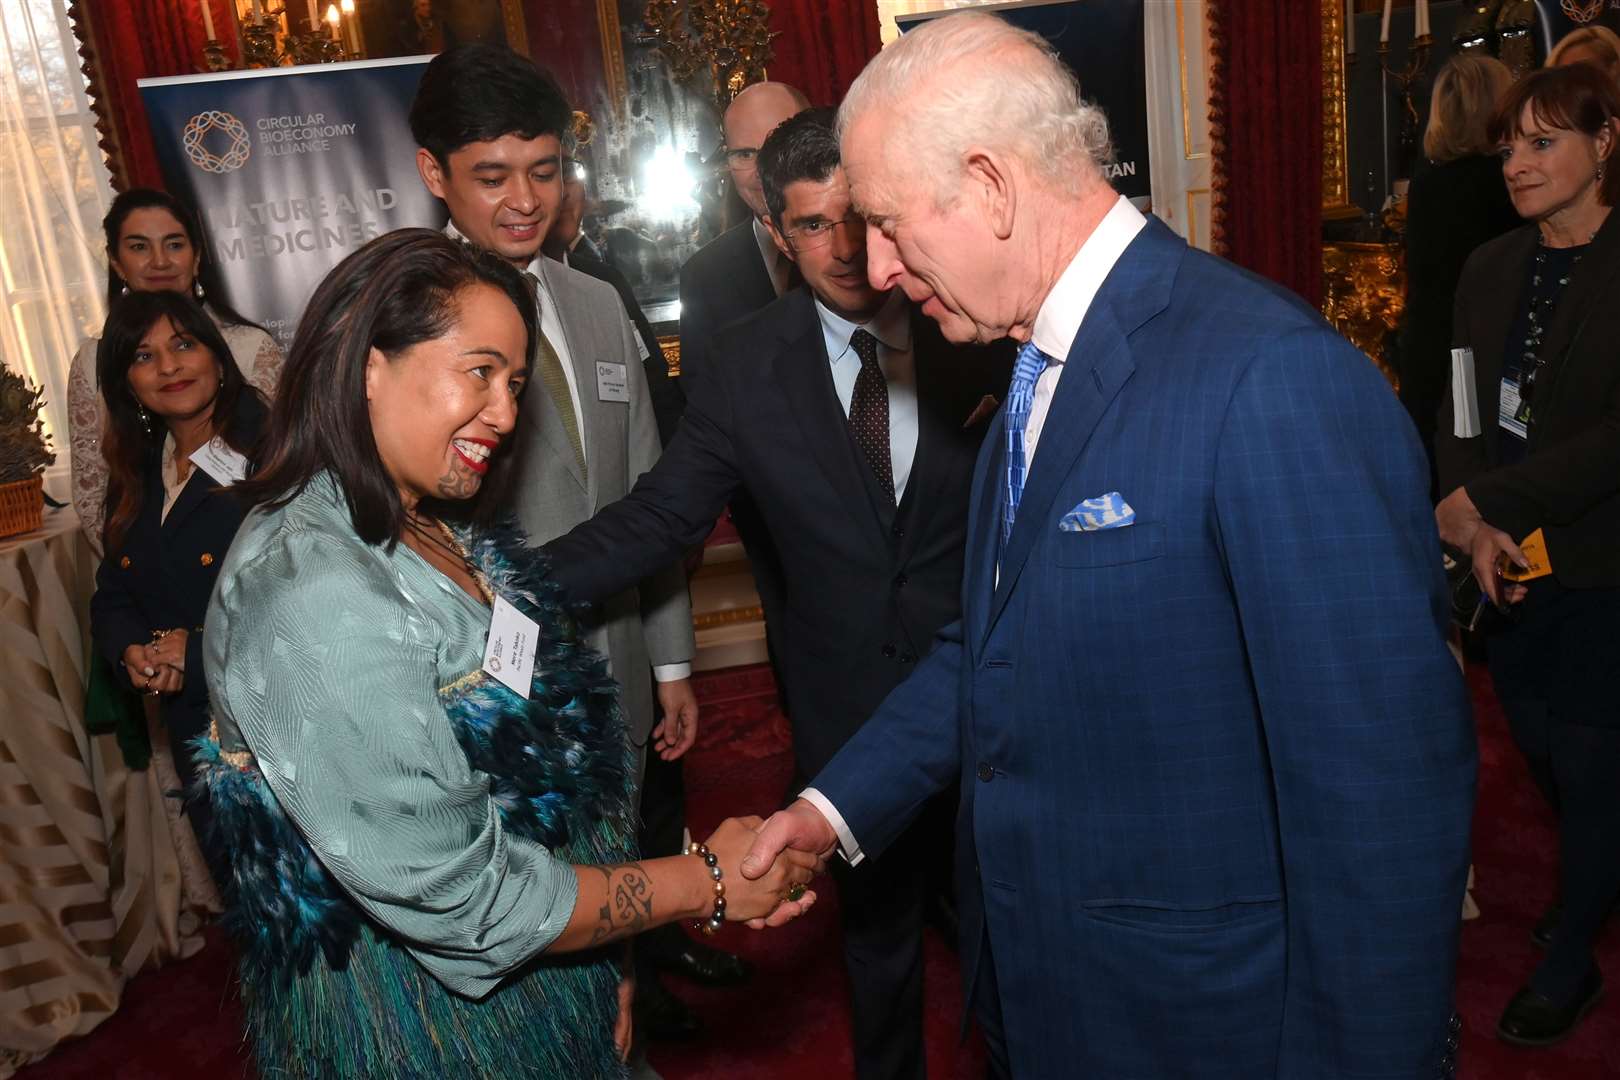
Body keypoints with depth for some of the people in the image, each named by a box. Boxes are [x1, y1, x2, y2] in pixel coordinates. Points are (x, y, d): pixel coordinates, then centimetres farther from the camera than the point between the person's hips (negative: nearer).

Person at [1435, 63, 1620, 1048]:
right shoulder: (1491, 269, 4)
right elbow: (1461, 409, 4)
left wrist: (1484, 503, -20)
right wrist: (1477, 527, -11)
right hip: (1513, 564, 5)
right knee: (1539, 746, 17)